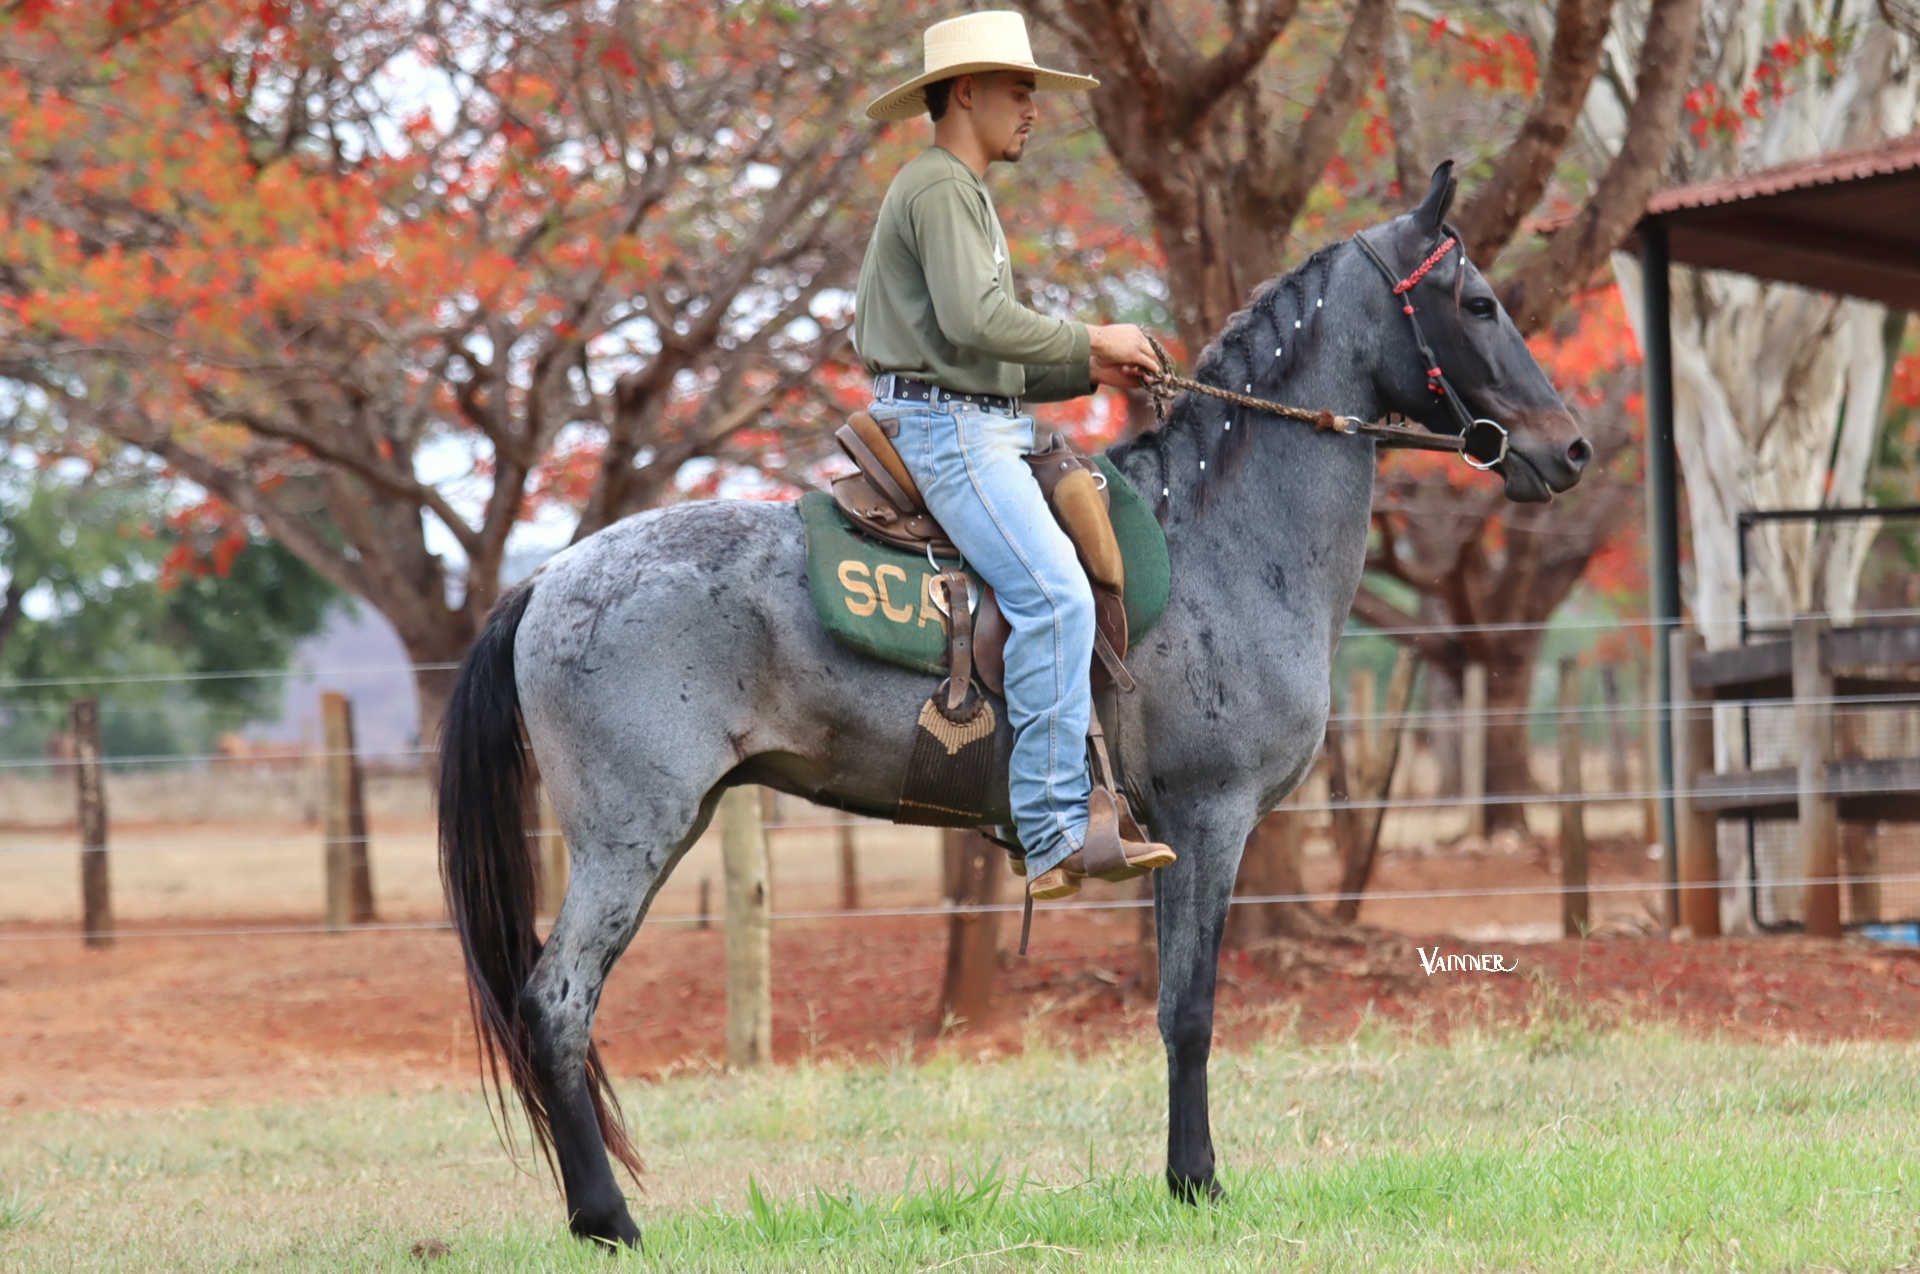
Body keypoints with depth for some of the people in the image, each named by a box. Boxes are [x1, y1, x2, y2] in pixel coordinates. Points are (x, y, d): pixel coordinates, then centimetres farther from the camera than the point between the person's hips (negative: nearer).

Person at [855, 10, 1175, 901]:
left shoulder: (964, 195, 26)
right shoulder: (939, 188, -8)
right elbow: (976, 321, -23)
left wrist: (1086, 373, 11)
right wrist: (1089, 341, -11)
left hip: (983, 428, 11)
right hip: (948, 430, -11)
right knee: (1055, 595, -24)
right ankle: (1056, 836, -28)